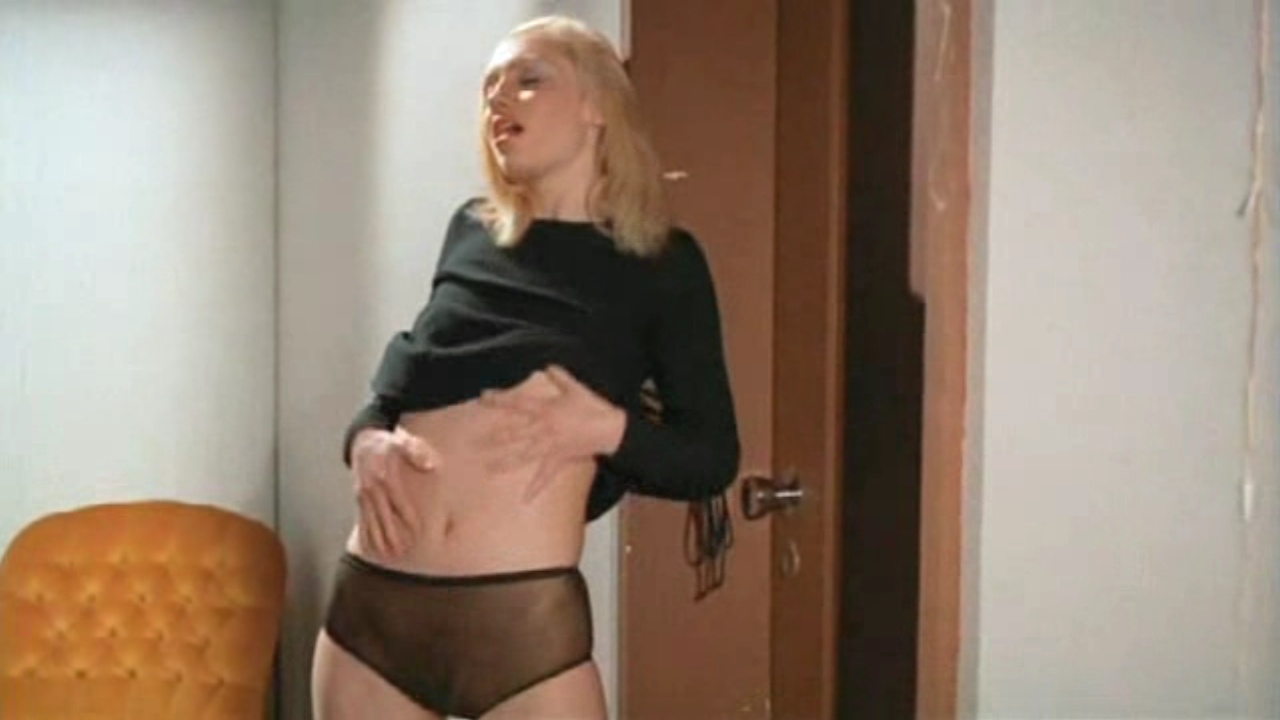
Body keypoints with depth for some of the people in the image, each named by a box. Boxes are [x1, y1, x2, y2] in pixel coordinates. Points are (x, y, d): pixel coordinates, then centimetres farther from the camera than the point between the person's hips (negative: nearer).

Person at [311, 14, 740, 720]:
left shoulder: (661, 264, 2)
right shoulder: (470, 231, 12)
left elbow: (711, 459, 3)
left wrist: (609, 428, -15)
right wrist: (366, 440, 0)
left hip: (524, 616, -3)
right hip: (370, 606, 4)